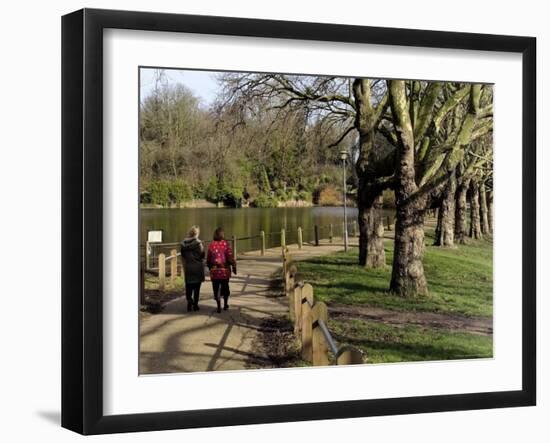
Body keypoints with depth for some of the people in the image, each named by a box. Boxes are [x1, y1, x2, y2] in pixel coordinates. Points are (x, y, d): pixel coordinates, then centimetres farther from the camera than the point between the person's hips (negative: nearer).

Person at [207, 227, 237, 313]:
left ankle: (219, 307, 0)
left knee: (216, 289, 5)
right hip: (225, 270, -1)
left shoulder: (211, 245, -1)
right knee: (225, 287, 17)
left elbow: (208, 258, 5)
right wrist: (234, 267, -1)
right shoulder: (225, 244, -9)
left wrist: (210, 267, 19)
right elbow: (230, 257, -11)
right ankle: (225, 305, 27)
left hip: (214, 270, 1)